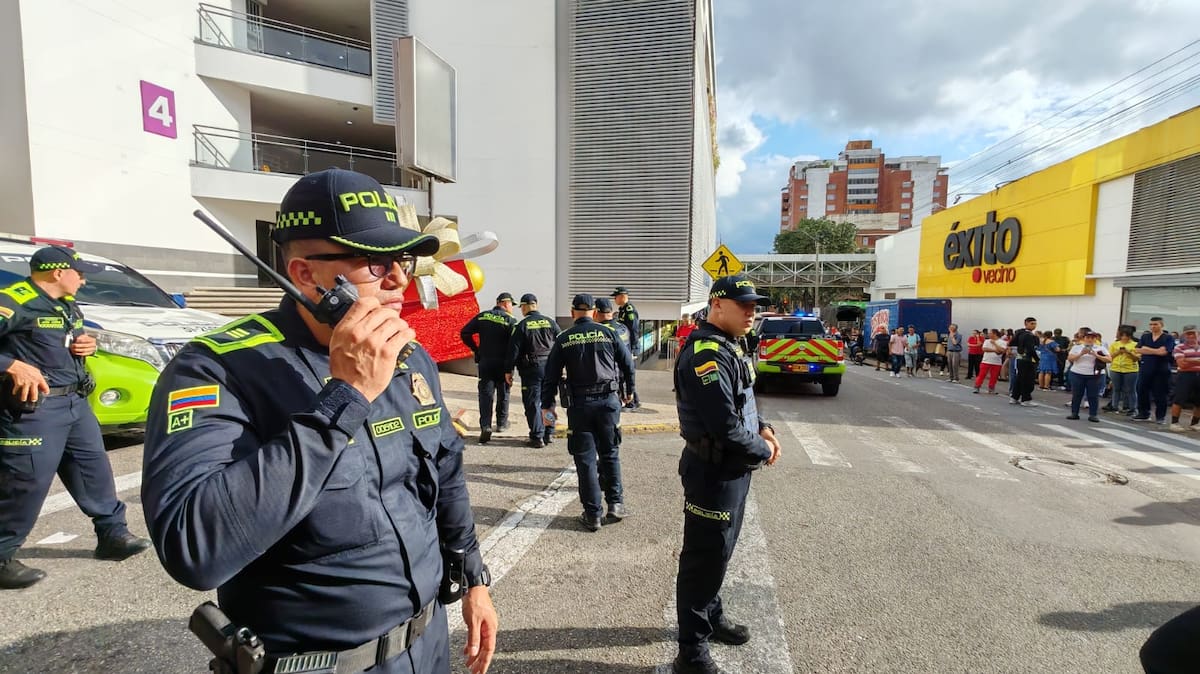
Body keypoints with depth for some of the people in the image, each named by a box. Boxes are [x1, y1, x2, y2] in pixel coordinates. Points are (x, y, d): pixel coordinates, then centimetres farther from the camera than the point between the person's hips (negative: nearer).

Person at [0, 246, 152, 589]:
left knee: (95, 469, 13)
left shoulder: (67, 304, 14)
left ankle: (113, 535, 25)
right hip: (33, 407, -9)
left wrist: (88, 345, 6)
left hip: (75, 402, 9)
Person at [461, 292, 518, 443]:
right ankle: (501, 424, 26)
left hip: (485, 361, 2)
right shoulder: (510, 320, -9)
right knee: (503, 393, 14)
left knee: (485, 393, 2)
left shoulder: (482, 316, 3)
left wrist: (475, 349, 10)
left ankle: (485, 426, -12)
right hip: (503, 362, -2)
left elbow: (465, 333, 2)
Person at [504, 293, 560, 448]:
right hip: (550, 368, 4)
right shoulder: (550, 322, 4)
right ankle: (549, 433, 21)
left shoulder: (522, 325, -6)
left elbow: (513, 349, -7)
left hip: (531, 368, -4)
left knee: (533, 403, 3)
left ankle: (537, 437, 4)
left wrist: (508, 370, 1)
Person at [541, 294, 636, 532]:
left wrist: (547, 404, 8)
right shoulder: (607, 333, 2)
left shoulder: (563, 338, 1)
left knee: (585, 459, 6)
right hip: (608, 400, 1)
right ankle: (615, 504, 17)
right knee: (610, 454, 16)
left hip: (579, 404, -1)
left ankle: (592, 515, 11)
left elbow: (551, 374, 1)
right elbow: (627, 362, 5)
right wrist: (629, 390, 20)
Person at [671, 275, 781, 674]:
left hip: (732, 468, 10)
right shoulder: (706, 354, -24)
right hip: (714, 471, -10)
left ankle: (711, 616, 45)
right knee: (705, 558, 3)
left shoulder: (727, 347, 10)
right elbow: (725, 425, -28)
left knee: (719, 551, 24)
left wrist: (762, 427, 3)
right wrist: (763, 452, -12)